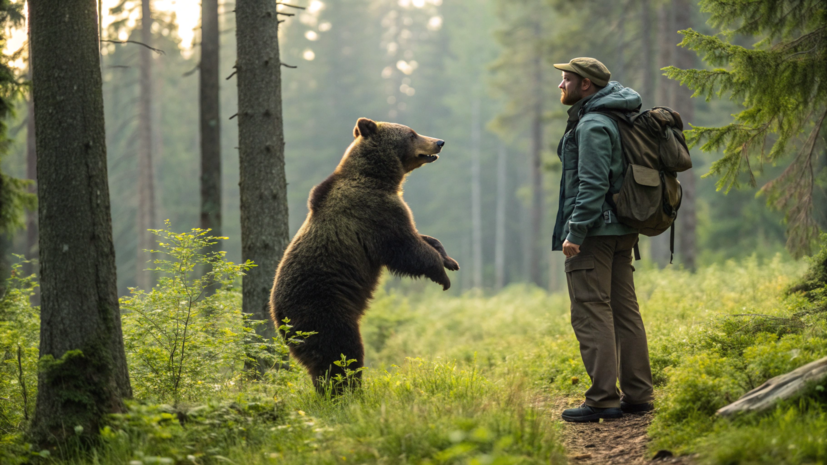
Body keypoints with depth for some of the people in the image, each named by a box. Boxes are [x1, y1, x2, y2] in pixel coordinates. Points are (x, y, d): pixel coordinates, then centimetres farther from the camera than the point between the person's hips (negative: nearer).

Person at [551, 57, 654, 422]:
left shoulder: (592, 125, -13)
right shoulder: (616, 119, 18)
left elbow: (593, 184, -21)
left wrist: (575, 232, -21)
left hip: (595, 232, -10)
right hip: (622, 232, 10)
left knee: (591, 313, -8)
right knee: (624, 311, 11)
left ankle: (603, 399, -10)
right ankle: (637, 395, 14)